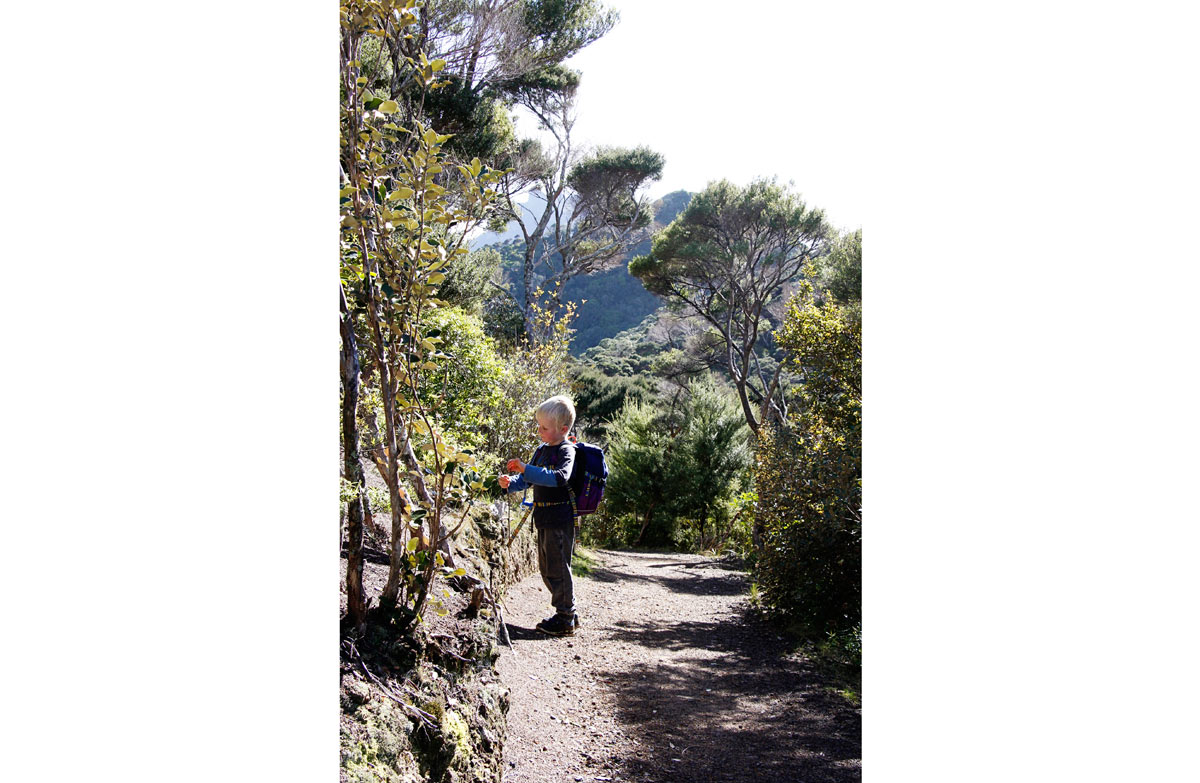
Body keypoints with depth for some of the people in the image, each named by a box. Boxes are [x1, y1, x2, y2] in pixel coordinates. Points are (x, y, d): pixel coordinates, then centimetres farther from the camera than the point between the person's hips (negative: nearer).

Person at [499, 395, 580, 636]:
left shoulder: (566, 451, -13)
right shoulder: (542, 450, 13)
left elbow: (559, 477, -31)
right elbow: (528, 479, 20)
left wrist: (526, 469, -33)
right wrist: (512, 483, -1)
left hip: (561, 521, -9)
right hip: (544, 519, 9)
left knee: (558, 568, -5)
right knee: (546, 569, 16)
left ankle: (565, 620, 5)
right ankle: (567, 613, 27)